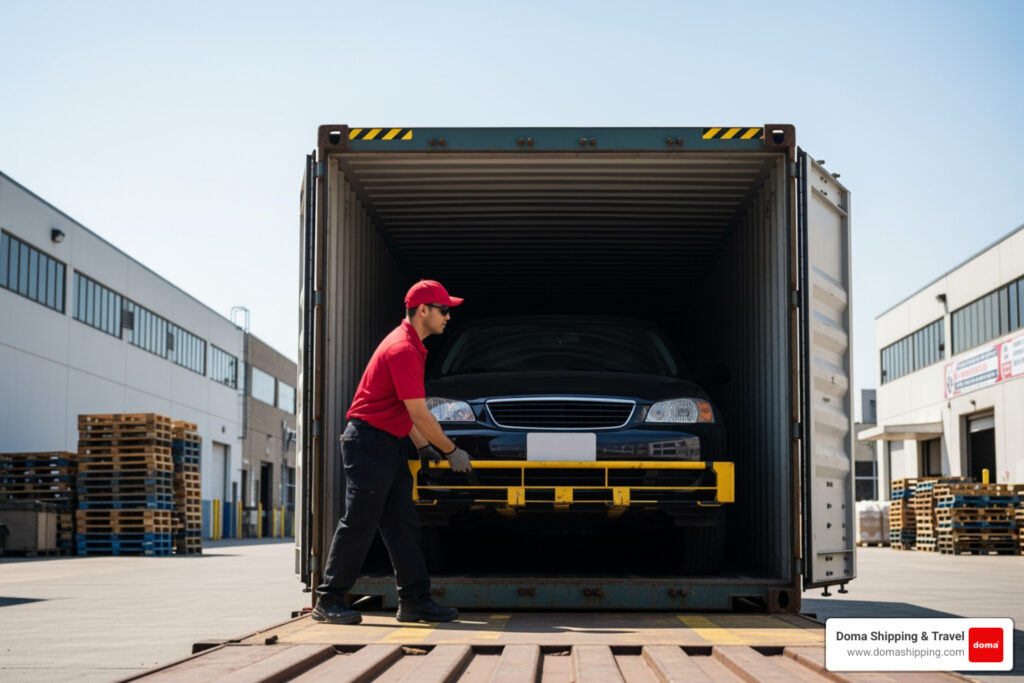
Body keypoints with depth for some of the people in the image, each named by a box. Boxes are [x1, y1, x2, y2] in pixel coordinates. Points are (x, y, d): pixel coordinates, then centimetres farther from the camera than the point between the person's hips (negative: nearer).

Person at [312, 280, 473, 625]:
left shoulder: (411, 346, 15)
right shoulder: (403, 349, -18)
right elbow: (420, 415, -18)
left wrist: (422, 446, 15)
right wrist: (452, 452, -8)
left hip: (391, 444, 10)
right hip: (369, 443, -10)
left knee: (403, 525, 7)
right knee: (359, 524, -7)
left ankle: (414, 601, 8)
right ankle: (329, 601, 1)